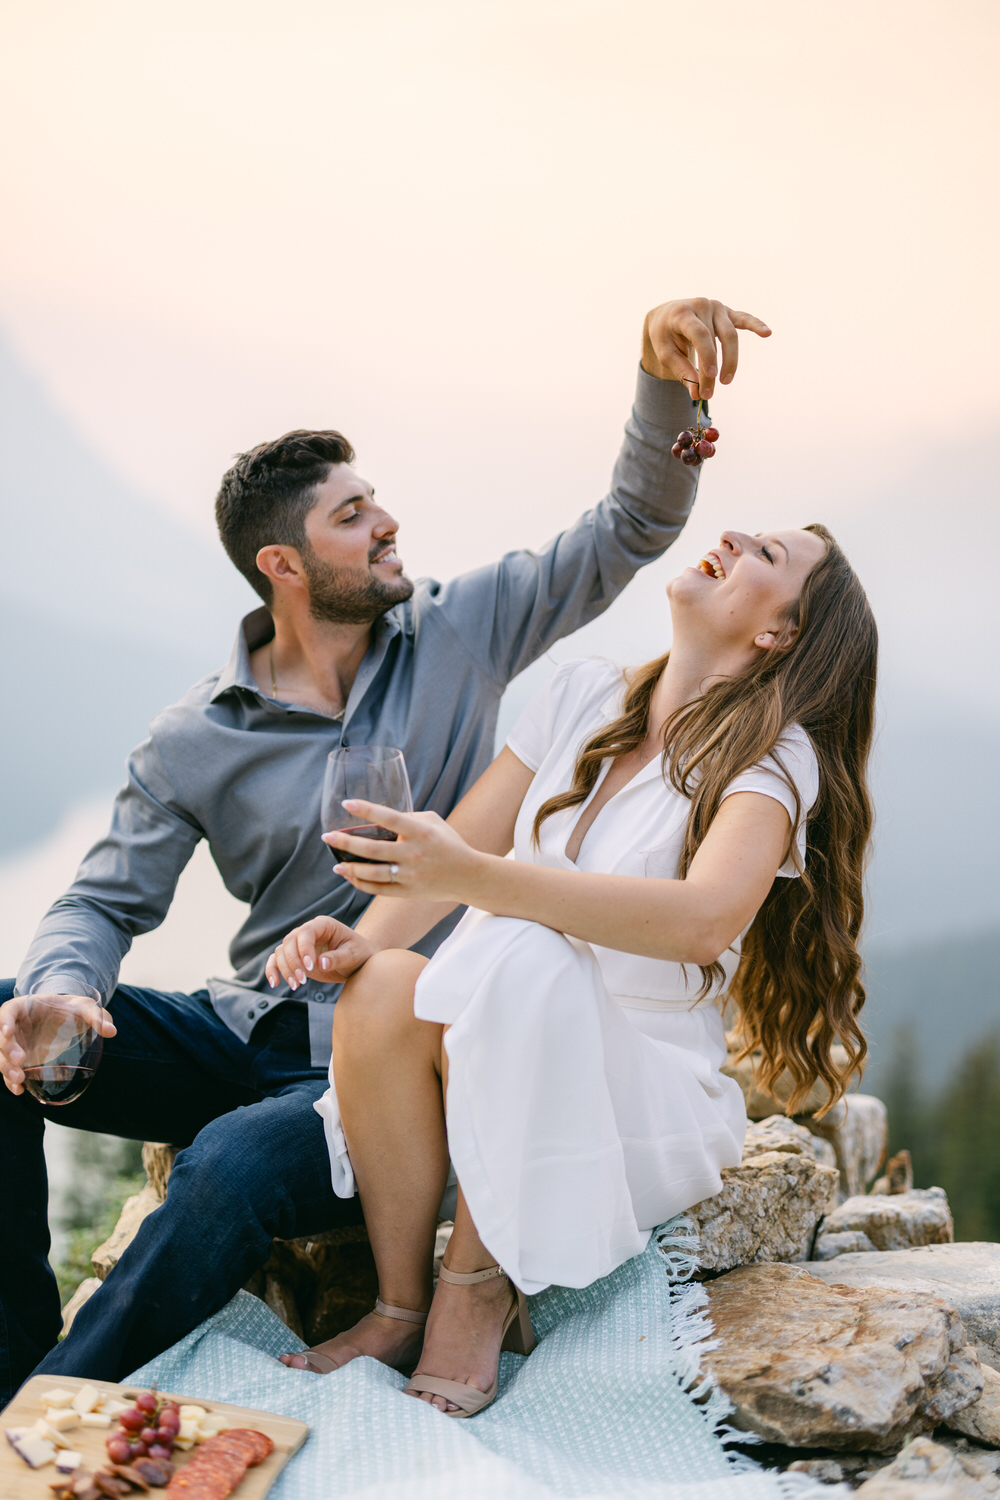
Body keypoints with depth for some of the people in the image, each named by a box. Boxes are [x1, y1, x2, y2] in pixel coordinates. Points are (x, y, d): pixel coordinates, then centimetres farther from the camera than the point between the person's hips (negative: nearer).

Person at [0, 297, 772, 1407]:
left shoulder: (457, 636, 1)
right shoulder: (195, 741, 1)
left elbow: (632, 526, 0)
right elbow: (106, 902, 5)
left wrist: (665, 377, -18)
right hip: (246, 1033, 3)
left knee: (236, 1165, -35)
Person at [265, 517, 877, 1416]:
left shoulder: (776, 758, -10)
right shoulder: (586, 695, 6)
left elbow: (705, 919, -30)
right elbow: (459, 845, 5)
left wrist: (478, 879, -39)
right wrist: (362, 938, -16)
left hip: (638, 1106, -4)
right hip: (487, 1082, 4)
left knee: (517, 953, -33)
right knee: (383, 987, -27)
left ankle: (480, 1283, -17)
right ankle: (400, 1308, -13)